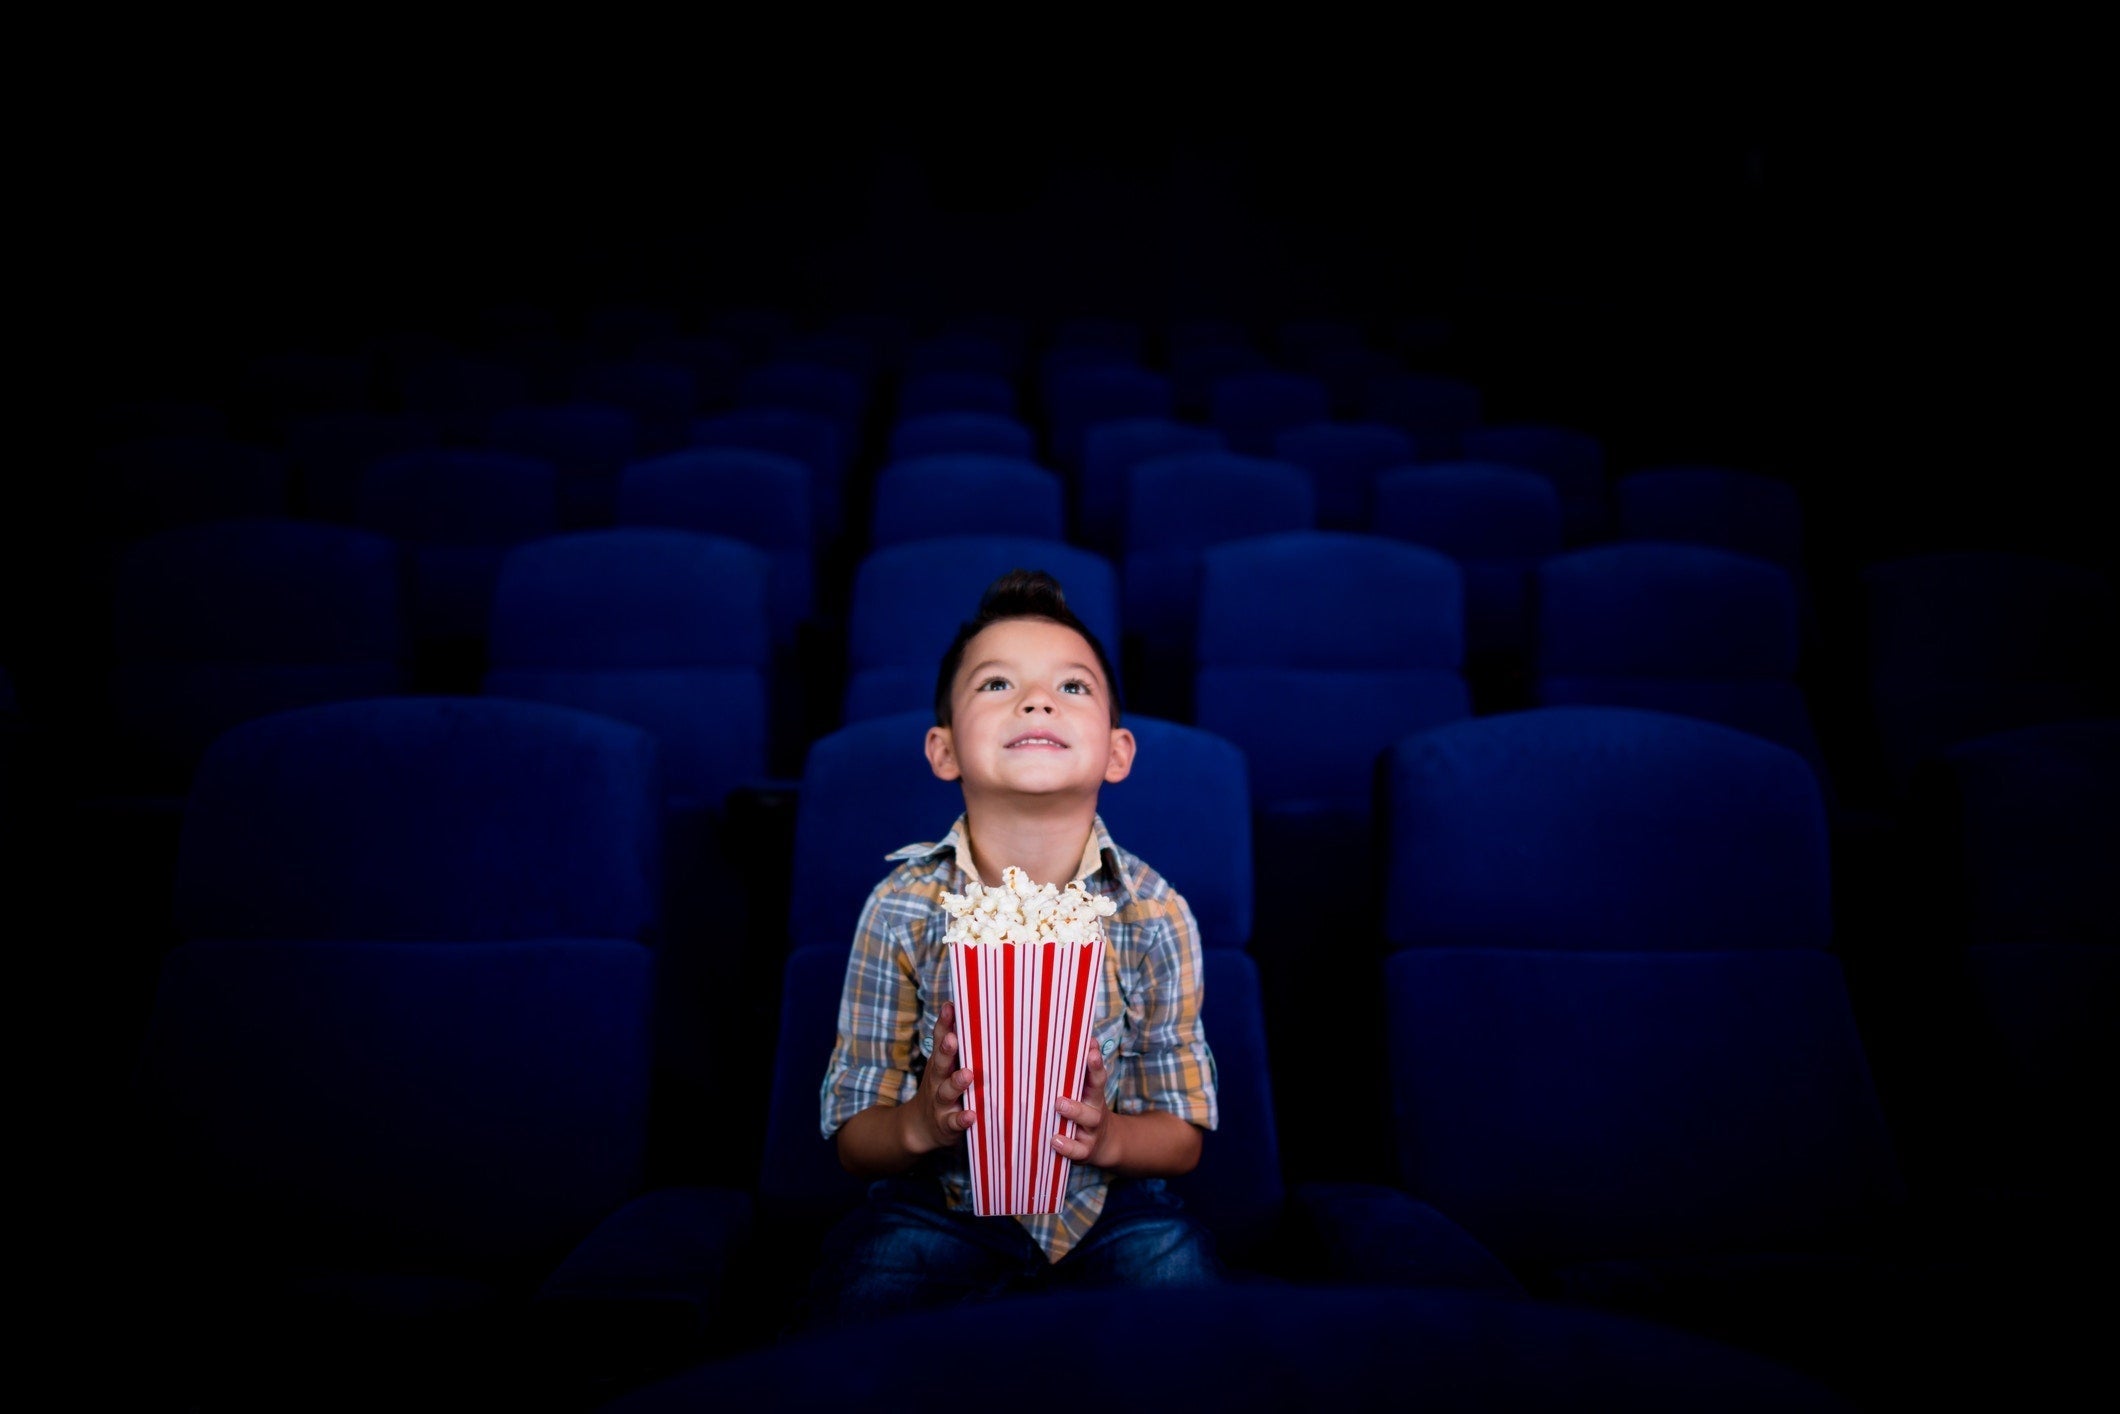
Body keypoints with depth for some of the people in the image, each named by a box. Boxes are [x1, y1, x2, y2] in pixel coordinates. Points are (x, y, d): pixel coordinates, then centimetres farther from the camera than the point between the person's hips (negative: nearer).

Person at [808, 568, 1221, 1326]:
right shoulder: (903, 908, -10)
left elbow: (1184, 1137, -1)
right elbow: (853, 1136, -4)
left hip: (1107, 1199, 1)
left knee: (1176, 1267, -25)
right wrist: (922, 1123, -26)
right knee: (863, 1285, -27)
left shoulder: (1154, 913, -9)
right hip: (940, 1201, -1)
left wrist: (1108, 1137, -24)